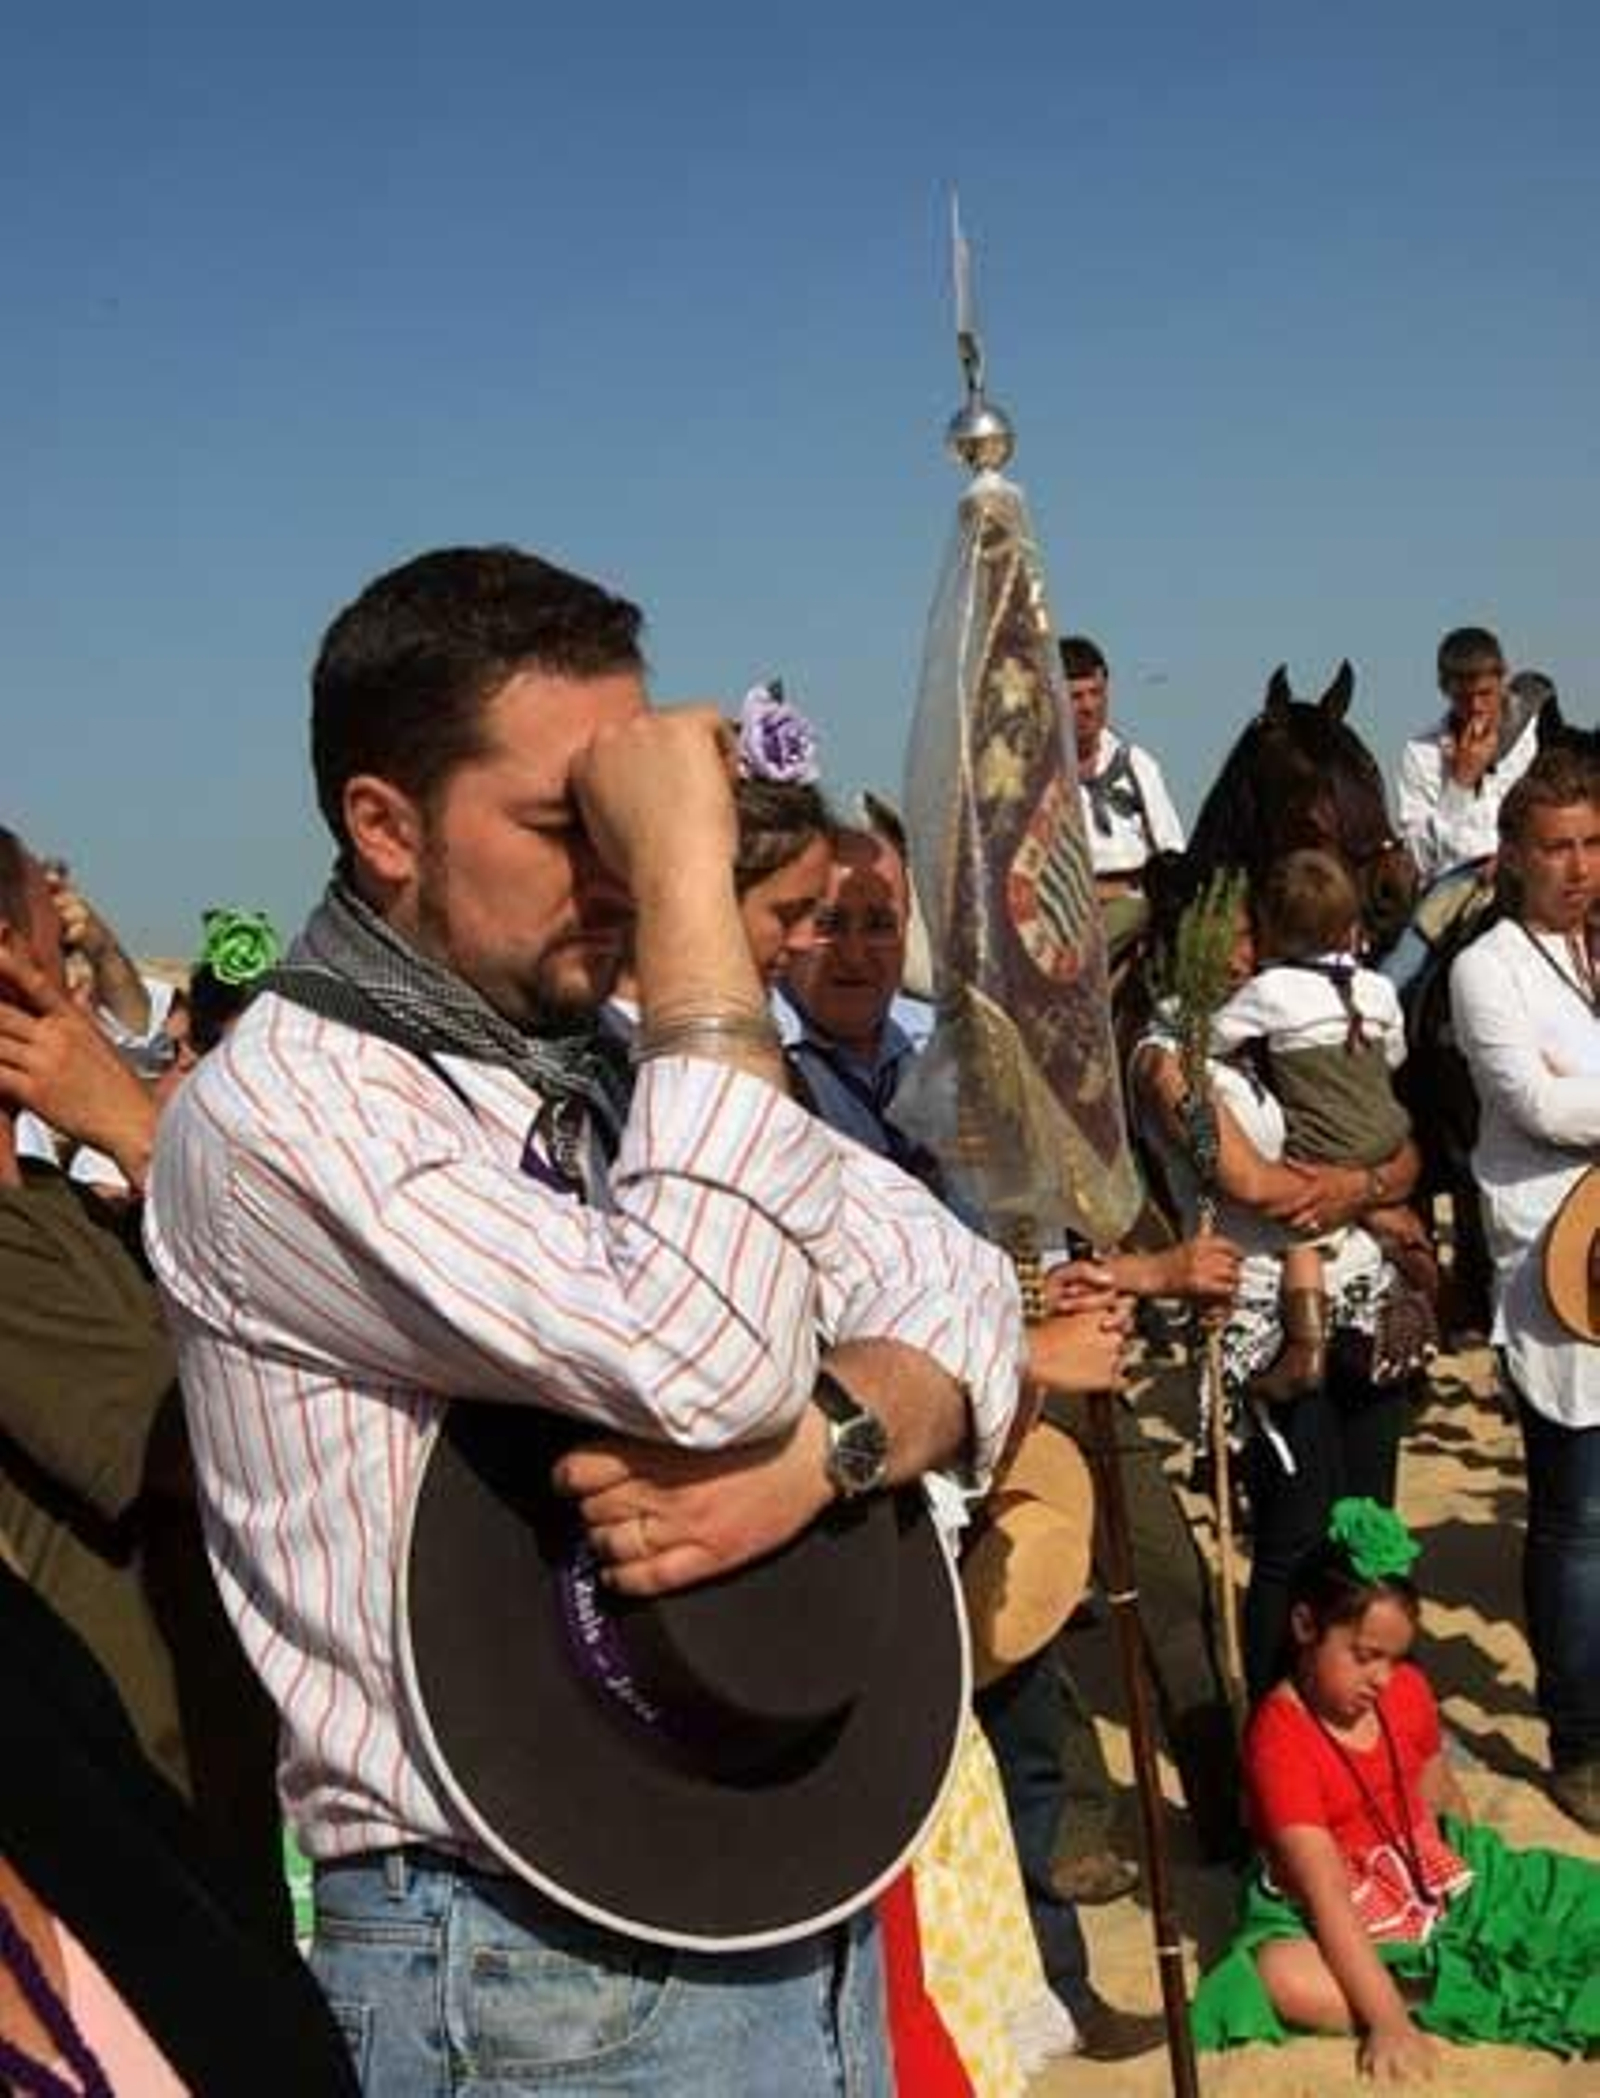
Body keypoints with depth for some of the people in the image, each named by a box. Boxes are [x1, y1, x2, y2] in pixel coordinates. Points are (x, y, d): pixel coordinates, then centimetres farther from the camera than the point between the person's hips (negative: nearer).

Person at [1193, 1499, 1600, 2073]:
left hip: (1435, 1877, 6)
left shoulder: (1408, 1690, -6)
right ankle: (1520, 2003, -32)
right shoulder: (1279, 1738, -26)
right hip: (1338, 1921, -5)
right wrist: (1388, 2020, -33)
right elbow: (1329, 1896, -30)